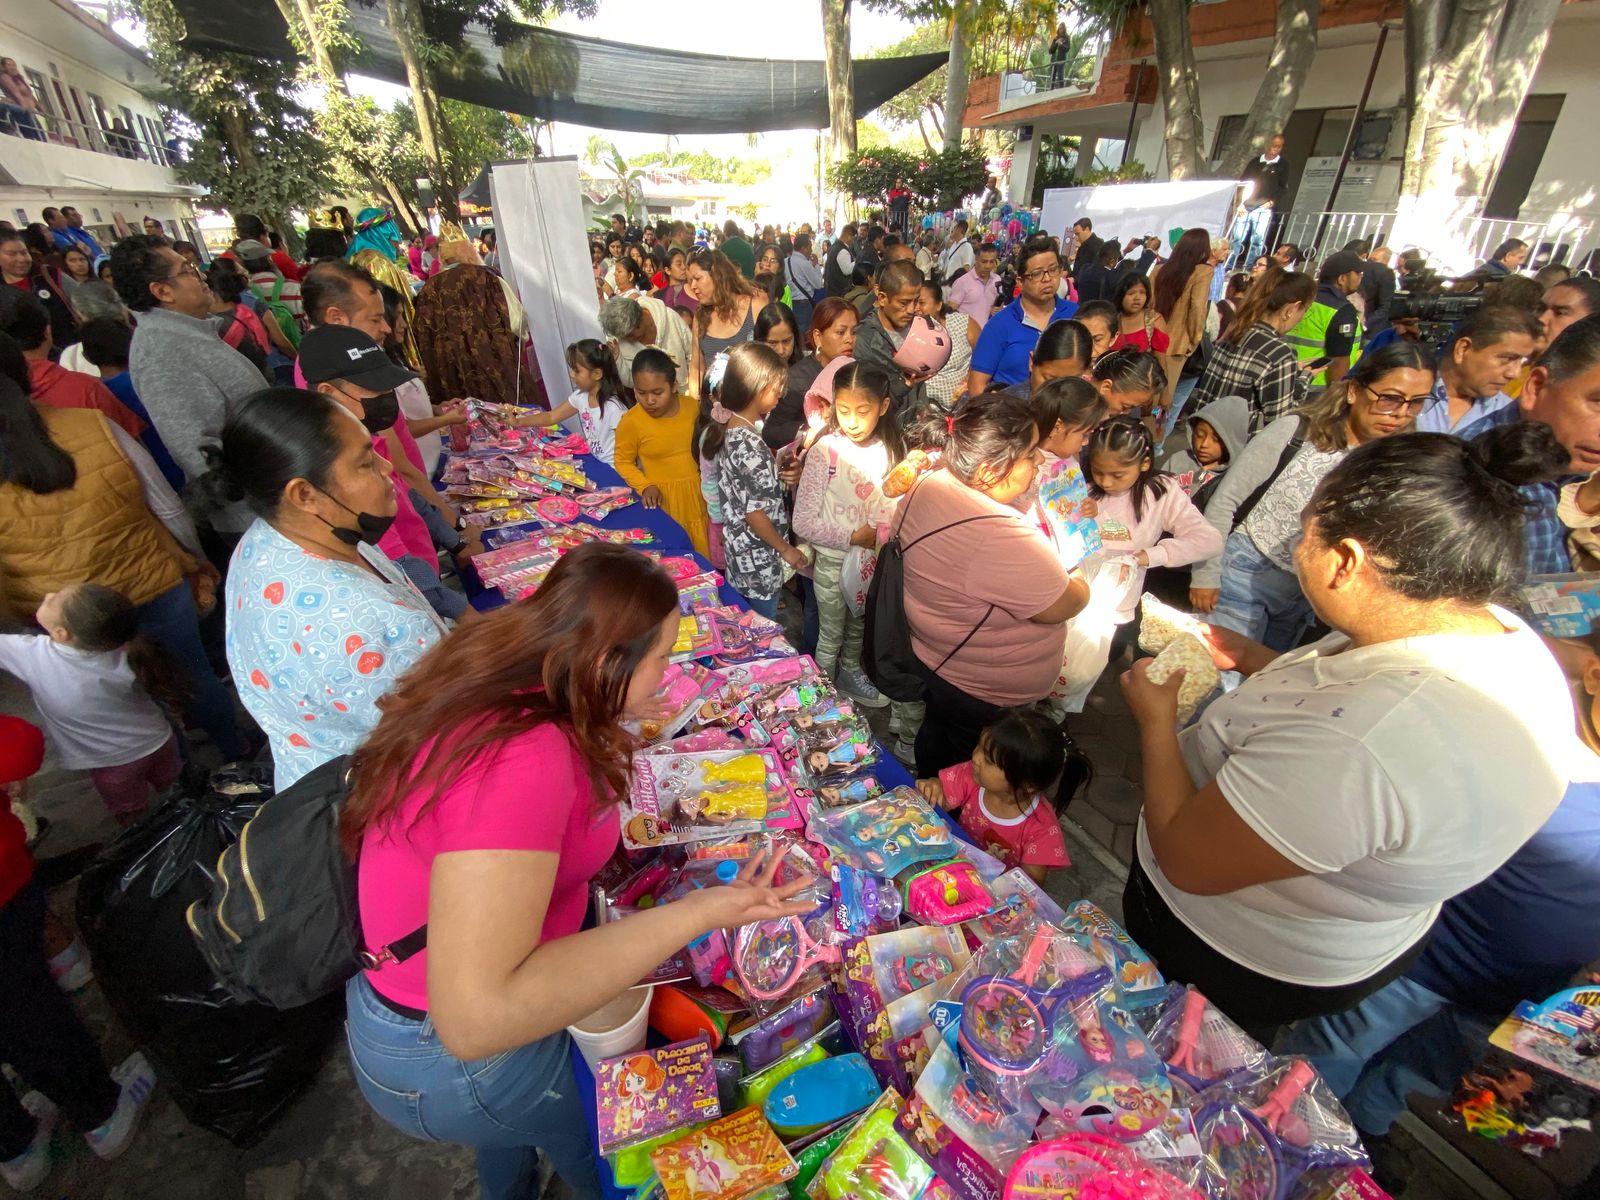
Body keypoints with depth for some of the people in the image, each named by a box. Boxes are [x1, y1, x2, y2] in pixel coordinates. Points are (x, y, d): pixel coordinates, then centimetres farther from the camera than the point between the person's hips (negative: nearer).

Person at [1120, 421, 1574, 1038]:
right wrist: (1261, 663, 1)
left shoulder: (1351, 743, -45)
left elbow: (1185, 861, -32)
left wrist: (1156, 721, -20)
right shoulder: (1503, 633, -14)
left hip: (1238, 964, -7)